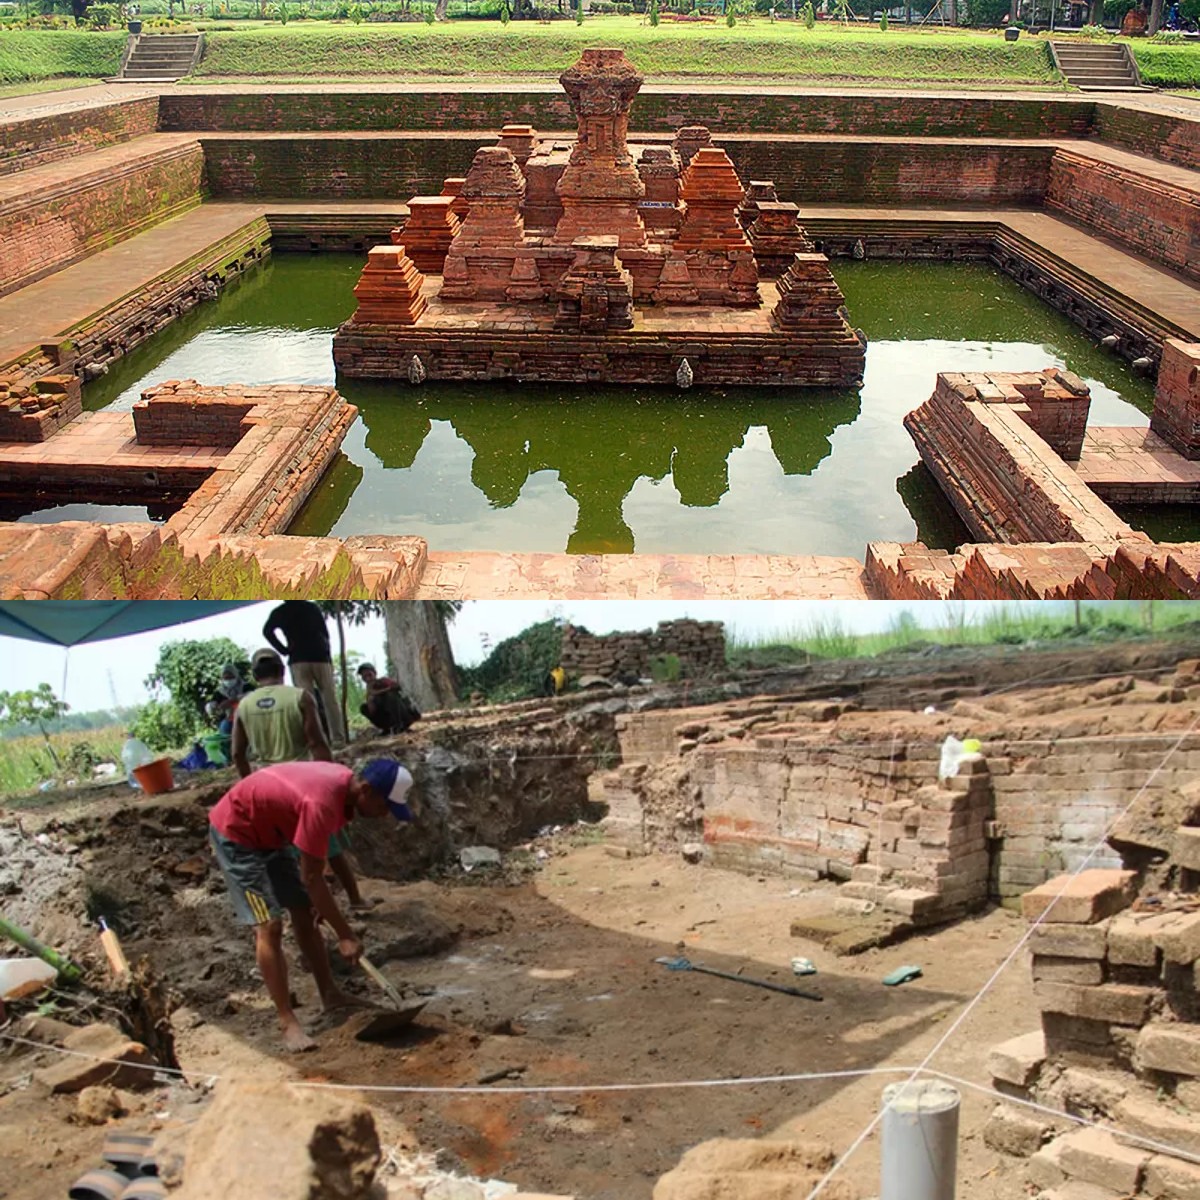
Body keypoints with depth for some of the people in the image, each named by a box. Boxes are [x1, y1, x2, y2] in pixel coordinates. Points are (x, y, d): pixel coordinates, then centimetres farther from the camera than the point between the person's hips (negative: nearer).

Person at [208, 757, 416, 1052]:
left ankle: (330, 995, 20)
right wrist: (345, 935, -23)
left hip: (266, 831, 10)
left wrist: (322, 904, 9)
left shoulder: (345, 783, -7)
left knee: (304, 914, 11)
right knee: (269, 926, -14)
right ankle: (287, 1022, -8)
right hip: (235, 832, -10)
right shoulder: (321, 803, -35)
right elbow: (311, 877, -28)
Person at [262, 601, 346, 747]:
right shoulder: (312, 607, 13)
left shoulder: (279, 611, 8)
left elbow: (267, 631, -7)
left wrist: (284, 650, -4)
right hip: (320, 656, 1)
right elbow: (325, 632, 11)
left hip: (298, 659, -1)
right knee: (330, 698, 1)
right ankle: (338, 738, -4)